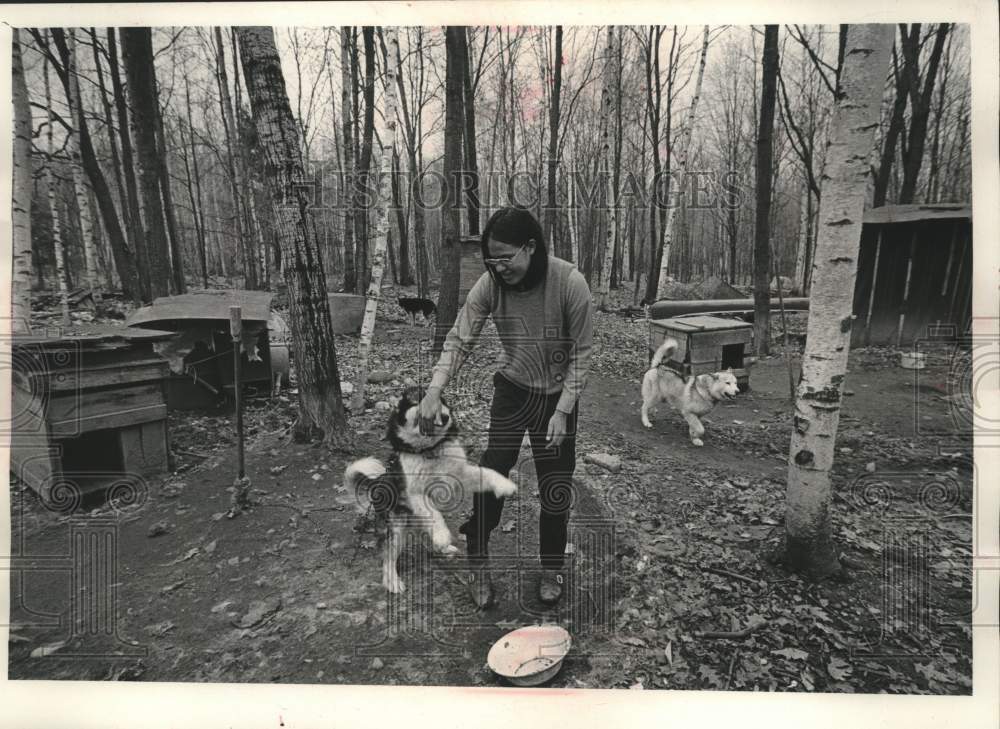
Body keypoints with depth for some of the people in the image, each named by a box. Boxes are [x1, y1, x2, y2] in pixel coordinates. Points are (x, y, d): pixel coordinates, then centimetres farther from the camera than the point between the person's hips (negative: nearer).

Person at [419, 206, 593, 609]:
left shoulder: (570, 283, -23)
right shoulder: (490, 284, -16)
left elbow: (580, 354, -16)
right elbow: (460, 339, -14)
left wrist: (563, 412, -18)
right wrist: (434, 391, -27)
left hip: (558, 395, -1)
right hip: (511, 389, 2)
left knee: (556, 488, 8)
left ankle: (551, 568, 31)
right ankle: (477, 563, 17)